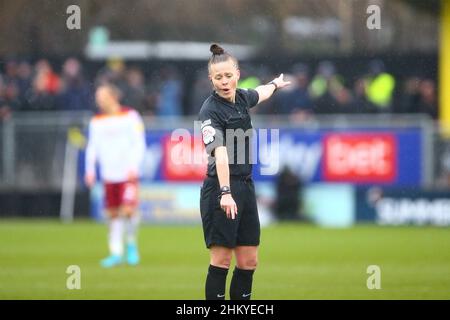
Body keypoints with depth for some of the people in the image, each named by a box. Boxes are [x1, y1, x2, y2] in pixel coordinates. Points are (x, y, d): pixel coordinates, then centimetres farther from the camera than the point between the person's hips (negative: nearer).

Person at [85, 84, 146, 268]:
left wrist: (133, 167, -12)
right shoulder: (96, 121, 11)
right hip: (108, 175, 4)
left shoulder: (130, 116, -1)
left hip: (128, 174, -4)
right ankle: (116, 253, 11)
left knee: (128, 210, -16)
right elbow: (92, 147, 15)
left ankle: (131, 244, 8)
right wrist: (90, 170, 6)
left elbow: (139, 144, -3)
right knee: (113, 214, 3)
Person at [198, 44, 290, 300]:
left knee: (249, 262, 7)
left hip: (245, 187, 8)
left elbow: (260, 94, 34)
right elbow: (220, 153, -29)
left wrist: (275, 84, 55)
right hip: (221, 192, -8)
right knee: (221, 260, -8)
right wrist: (225, 192, -40)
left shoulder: (242, 97, 8)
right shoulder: (211, 111, -15)